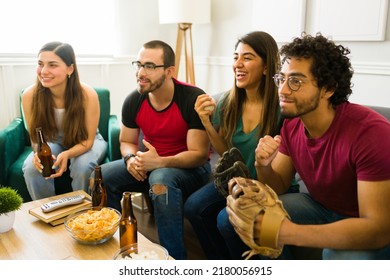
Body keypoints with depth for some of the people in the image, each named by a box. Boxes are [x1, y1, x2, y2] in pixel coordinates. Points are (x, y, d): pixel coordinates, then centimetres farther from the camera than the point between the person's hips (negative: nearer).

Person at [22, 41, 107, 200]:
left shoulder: (87, 94, -28)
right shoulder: (29, 95, -21)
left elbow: (88, 140, -19)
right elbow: (36, 138, -9)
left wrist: (66, 154, -40)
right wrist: (39, 153, -33)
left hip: (84, 142, -2)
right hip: (52, 142, 2)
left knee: (82, 167, -32)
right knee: (31, 168, -26)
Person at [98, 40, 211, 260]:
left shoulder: (193, 99, -22)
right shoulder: (134, 101, -5)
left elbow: (199, 154, -22)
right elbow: (127, 141, 8)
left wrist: (159, 162, -36)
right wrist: (131, 159, -16)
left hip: (190, 168, -5)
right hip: (151, 163, 6)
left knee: (161, 179, -39)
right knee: (101, 176, -14)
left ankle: (175, 258, -22)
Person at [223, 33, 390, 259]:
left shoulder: (370, 131, -29)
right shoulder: (292, 125, -8)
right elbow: (277, 189, 0)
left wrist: (290, 233, -40)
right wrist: (263, 166, -24)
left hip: (371, 227, -5)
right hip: (321, 207, 5)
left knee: (340, 256, -38)